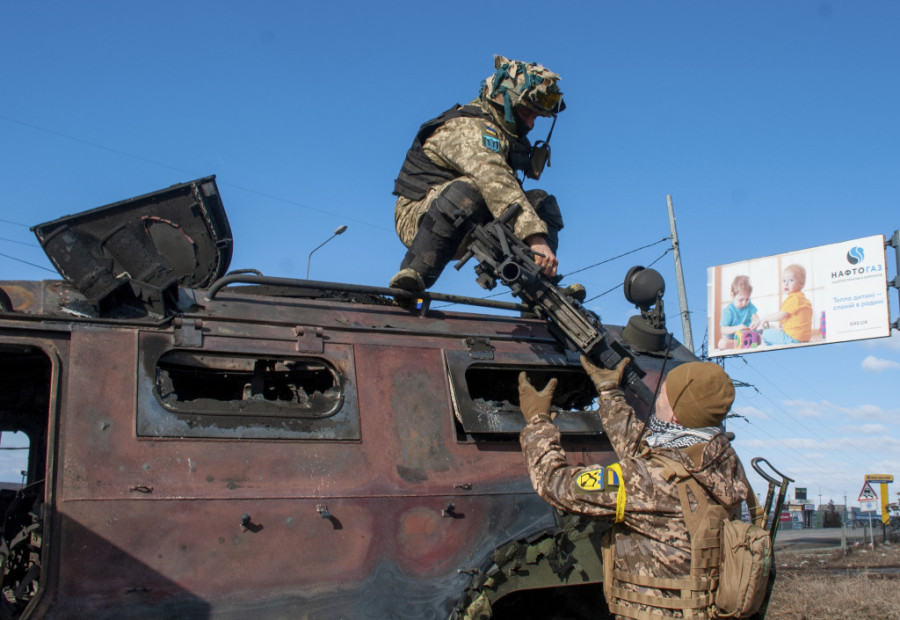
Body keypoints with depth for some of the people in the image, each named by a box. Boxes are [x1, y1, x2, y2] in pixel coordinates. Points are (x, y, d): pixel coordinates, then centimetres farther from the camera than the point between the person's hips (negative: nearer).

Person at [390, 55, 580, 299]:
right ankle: (413, 275, -37)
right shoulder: (470, 129, -19)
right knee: (467, 188, -40)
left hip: (470, 227, 9)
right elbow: (495, 183, -37)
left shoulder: (504, 132, 14)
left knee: (541, 202, -3)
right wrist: (535, 237, -47)